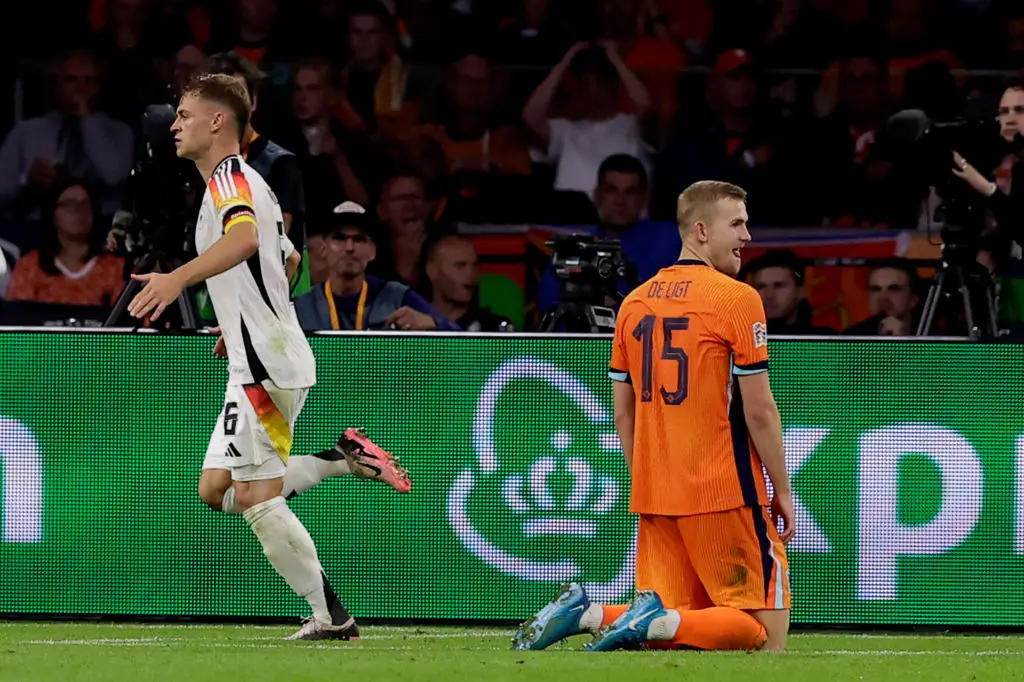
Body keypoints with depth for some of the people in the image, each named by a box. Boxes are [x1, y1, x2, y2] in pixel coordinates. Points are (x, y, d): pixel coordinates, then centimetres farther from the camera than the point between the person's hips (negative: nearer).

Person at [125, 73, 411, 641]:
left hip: (264, 363, -10)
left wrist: (178, 278, -49)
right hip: (258, 361, 10)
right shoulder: (242, 182, 21)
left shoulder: (229, 177, -11)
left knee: (257, 498, -8)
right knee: (216, 489, 12)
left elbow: (245, 237, -35)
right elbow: (288, 259, 35)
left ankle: (330, 615, -6)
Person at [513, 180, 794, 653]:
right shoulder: (737, 300, -8)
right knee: (766, 633, -3)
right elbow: (758, 411, -10)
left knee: (667, 624, 12)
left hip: (655, 499, 6)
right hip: (725, 493, -6)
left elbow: (623, 412, 14)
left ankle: (585, 613, -13)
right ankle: (655, 622, -24)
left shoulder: (635, 303, 11)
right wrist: (782, 491, -1)